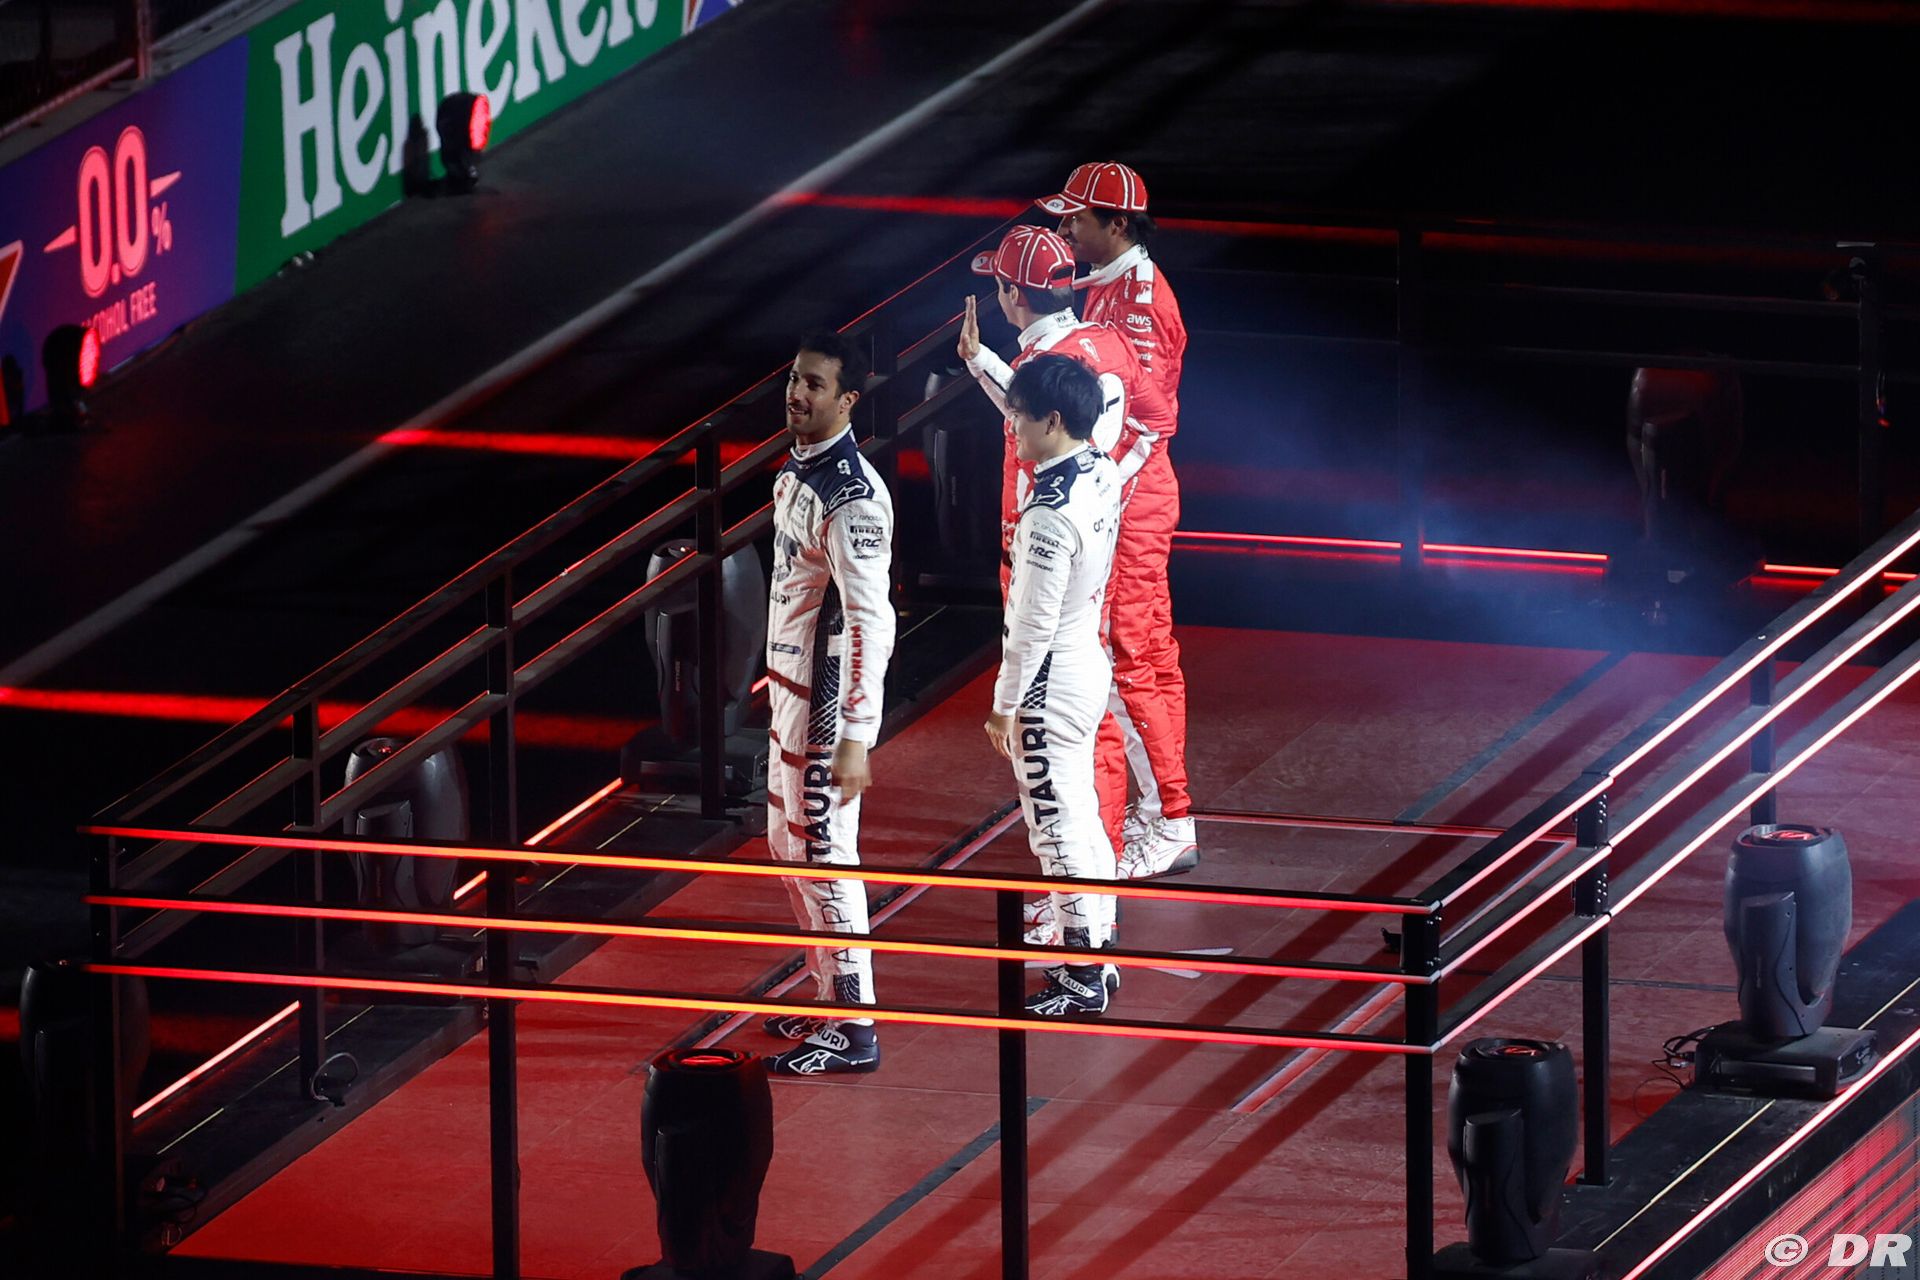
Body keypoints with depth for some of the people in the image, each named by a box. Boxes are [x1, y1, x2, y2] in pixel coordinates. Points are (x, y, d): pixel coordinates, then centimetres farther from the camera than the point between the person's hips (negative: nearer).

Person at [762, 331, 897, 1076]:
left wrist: (854, 738, -26)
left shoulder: (852, 497, -22)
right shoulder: (797, 469, 8)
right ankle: (833, 996, 32)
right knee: (787, 844, 19)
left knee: (824, 855, -4)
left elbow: (870, 622, -25)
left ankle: (853, 1031, 3)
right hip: (789, 692, 10)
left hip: (828, 704, -10)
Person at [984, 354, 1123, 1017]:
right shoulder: (1101, 472, 0)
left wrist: (1006, 706, -14)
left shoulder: (1052, 514, -27)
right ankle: (1096, 952, 28)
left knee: (1057, 825, 0)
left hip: (1051, 683, -9)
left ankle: (1083, 981, 6)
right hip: (1088, 663, 9)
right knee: (1081, 814, 19)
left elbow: (1033, 623, -23)